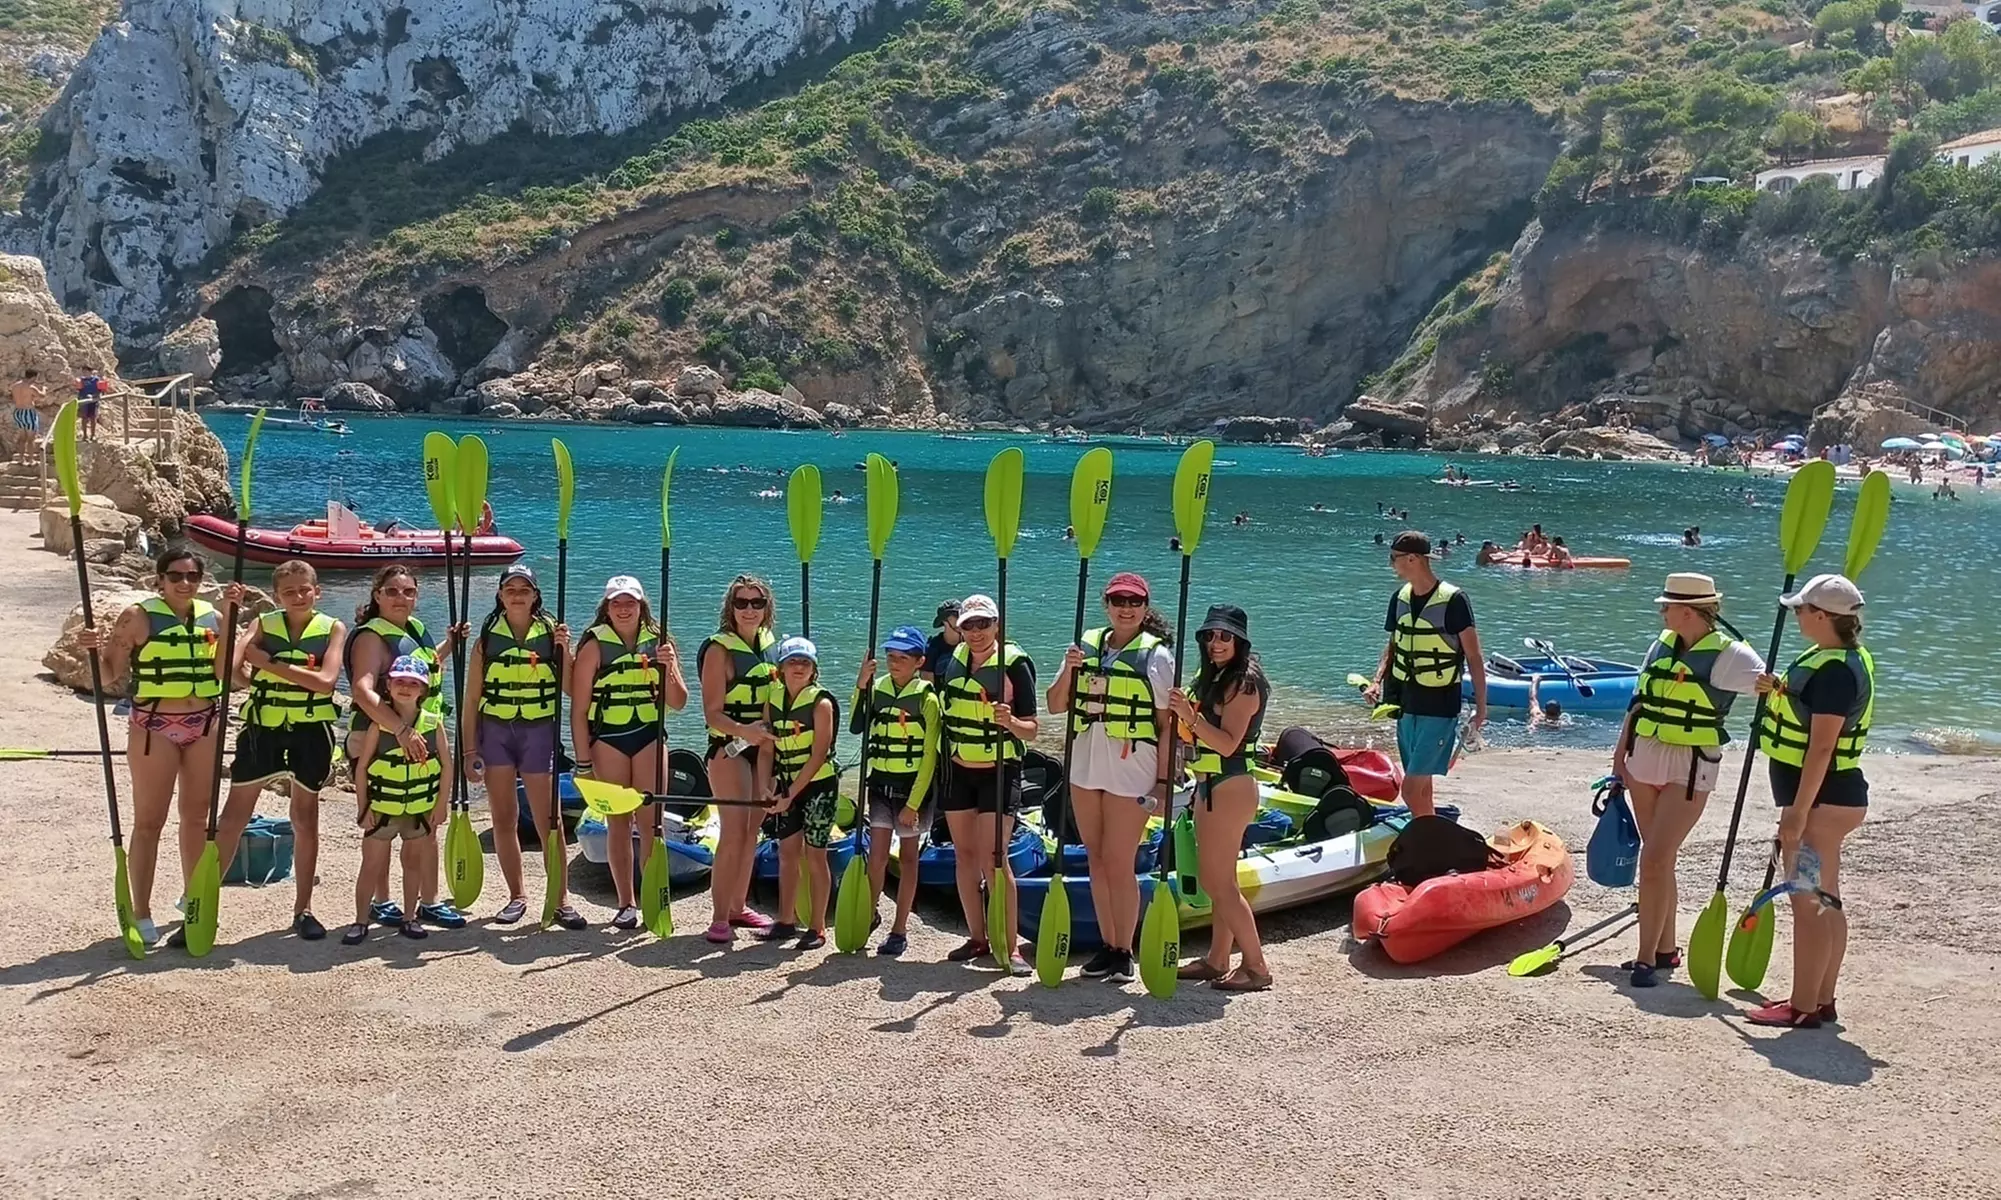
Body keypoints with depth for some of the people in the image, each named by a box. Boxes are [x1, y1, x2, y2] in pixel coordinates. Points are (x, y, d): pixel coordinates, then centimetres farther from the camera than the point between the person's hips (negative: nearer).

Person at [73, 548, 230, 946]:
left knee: (197, 817, 12)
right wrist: (96, 649, -26)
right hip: (154, 726, -4)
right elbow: (109, 674, -5)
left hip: (205, 725, 4)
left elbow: (223, 672, -2)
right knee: (149, 821, 1)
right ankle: (141, 914, 9)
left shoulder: (213, 617, 4)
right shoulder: (139, 618, -7)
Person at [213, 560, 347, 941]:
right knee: (233, 816, 3)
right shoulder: (263, 625, 2)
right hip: (262, 727, 1)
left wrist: (270, 664, -16)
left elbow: (325, 680, -17)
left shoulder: (333, 629, -2)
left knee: (305, 819, 8)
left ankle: (303, 909, 17)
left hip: (310, 731, -1)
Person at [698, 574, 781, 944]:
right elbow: (713, 712, -17)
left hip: (762, 747, 7)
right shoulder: (719, 648, -12)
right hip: (728, 748, -7)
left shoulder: (769, 643, 9)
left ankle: (738, 906, 23)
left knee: (752, 830, 12)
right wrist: (743, 731, -33)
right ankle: (720, 918, -7)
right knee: (734, 832, -12)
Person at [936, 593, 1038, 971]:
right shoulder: (952, 660, 5)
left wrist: (1010, 722, -30)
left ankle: (1008, 945, -6)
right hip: (959, 770, 6)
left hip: (999, 772, -5)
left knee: (993, 858, -11)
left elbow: (1032, 728, -12)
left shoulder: (1016, 663, -11)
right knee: (966, 854, 8)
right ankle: (977, 938, 18)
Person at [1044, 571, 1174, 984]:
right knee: (1097, 861, 11)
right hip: (1085, 768, 5)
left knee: (1118, 864, -3)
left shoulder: (1156, 655, -5)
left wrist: (1163, 781, -11)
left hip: (1131, 771, -5)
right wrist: (1069, 671, -9)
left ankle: (1123, 952, 8)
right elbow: (1055, 706, 9)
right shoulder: (1087, 645, 8)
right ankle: (1106, 946, 21)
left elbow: (1167, 725, -6)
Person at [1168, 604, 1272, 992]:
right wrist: (1184, 715, 5)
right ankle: (1217, 960, 21)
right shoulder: (1213, 677, 15)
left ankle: (1255, 966, -1)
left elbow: (1227, 743, -23)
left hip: (1230, 788, -10)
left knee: (1219, 881, -8)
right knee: (1215, 879, 14)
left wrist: (1191, 717, -33)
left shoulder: (1244, 682, -14)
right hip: (1211, 785, 10)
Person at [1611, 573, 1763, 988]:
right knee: (1659, 860, 13)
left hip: (1689, 770, -6)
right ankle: (1665, 949, 24)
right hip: (1644, 762, 6)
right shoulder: (1662, 644, 9)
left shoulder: (1728, 654, -9)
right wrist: (1621, 755, 16)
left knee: (1654, 860, -13)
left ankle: (1646, 958, -5)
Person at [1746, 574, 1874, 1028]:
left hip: (1821, 799, -11)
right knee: (1825, 901, 15)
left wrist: (1797, 815, -24)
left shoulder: (1834, 670, -21)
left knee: (1807, 902, -3)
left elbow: (1821, 749, -24)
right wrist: (1780, 693, 6)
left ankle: (1803, 1006, 4)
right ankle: (1821, 999, 24)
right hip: (1834, 797, 11)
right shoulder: (1846, 659, 11)